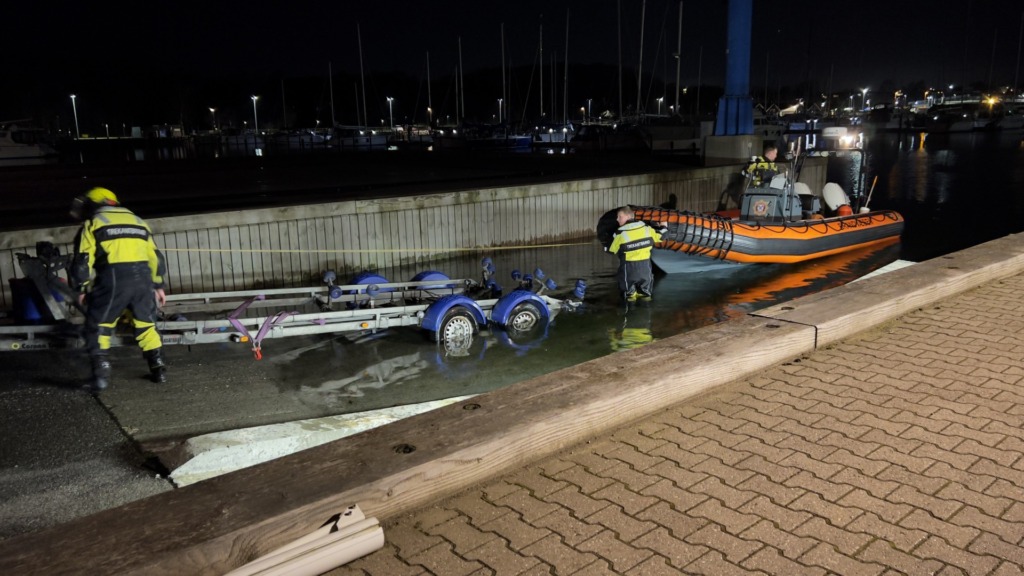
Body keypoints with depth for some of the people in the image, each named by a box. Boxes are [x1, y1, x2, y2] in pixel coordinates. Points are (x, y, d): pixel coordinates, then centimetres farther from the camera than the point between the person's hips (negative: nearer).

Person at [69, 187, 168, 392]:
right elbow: (155, 256, 23)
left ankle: (101, 374, -1)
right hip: (142, 277, 4)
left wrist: (82, 288, 13)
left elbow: (83, 260, 2)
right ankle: (158, 369, 17)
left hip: (112, 279, -4)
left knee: (98, 326, 8)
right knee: (146, 324, 18)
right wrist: (158, 286, 28)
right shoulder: (138, 221, 24)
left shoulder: (92, 224, 10)